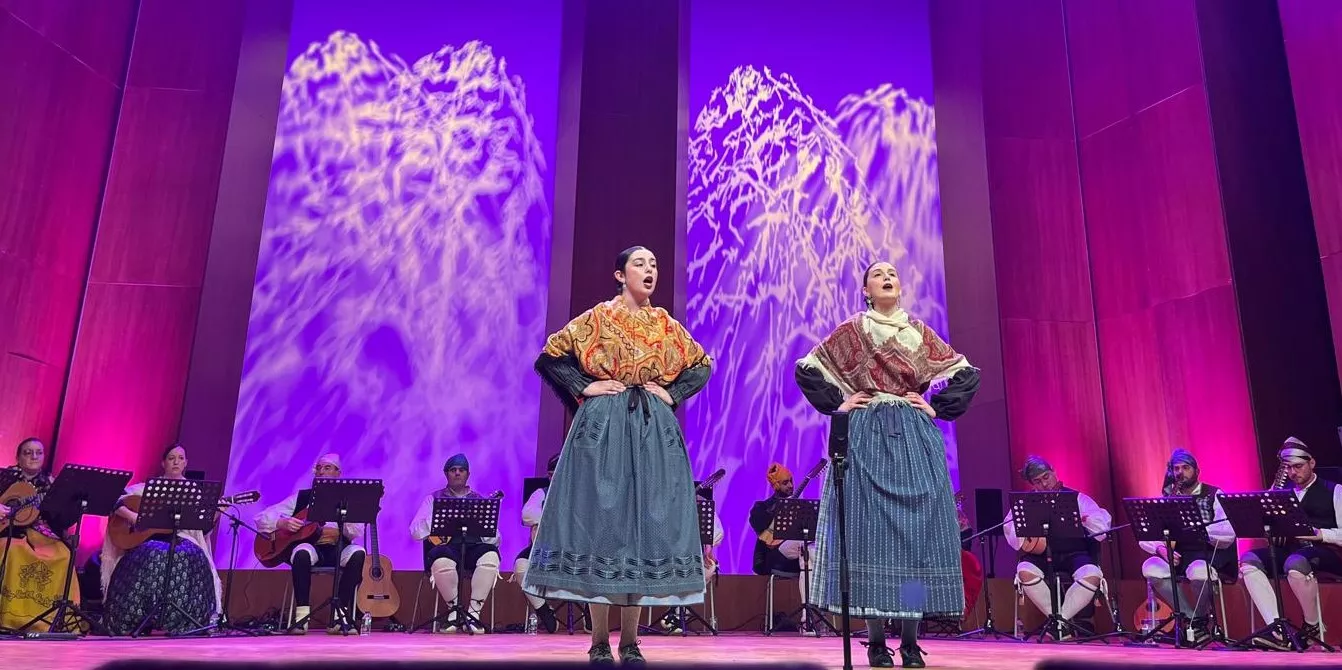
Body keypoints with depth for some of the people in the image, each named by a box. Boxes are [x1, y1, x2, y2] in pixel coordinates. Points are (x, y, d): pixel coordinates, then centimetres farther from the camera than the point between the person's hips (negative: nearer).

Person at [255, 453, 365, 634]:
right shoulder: (301, 497, 15)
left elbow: (357, 532, -4)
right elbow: (262, 518, 10)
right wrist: (282, 523, -11)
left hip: (336, 550, 0)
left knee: (357, 553, -33)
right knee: (302, 553, -36)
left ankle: (339, 615, -25)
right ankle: (301, 616, -27)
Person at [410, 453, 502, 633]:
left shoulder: (480, 500, 22)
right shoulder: (434, 498, 20)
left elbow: (494, 540, 13)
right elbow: (415, 531, 7)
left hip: (474, 546, 1)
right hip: (446, 546, -1)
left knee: (490, 556, -33)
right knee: (442, 562, -37)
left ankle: (473, 612, -22)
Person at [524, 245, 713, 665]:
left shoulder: (666, 325, 13)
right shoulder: (597, 319, 3)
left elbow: (702, 366, 20)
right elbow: (549, 358, 2)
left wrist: (672, 394, 6)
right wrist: (584, 388, -7)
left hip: (653, 430, 4)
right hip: (604, 426, -3)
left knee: (646, 521, 1)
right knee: (601, 517, -5)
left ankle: (630, 641, 9)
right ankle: (599, 641, 3)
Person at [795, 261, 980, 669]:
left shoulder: (919, 332, 12)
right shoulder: (851, 331, 6)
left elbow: (967, 375, 13)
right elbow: (806, 370, 6)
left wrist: (936, 408, 3)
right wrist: (838, 404, -1)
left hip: (915, 440, 2)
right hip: (866, 437, -2)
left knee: (917, 525, -2)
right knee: (869, 525, -6)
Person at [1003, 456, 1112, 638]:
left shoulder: (1075, 498, 11)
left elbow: (1103, 524, 2)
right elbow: (1010, 528, -1)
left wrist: (1082, 517, -17)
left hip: (1073, 553, 0)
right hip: (1041, 556, 0)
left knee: (1092, 575, -32)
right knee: (1025, 571, -32)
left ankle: (1061, 618, -11)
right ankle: (1058, 617, -10)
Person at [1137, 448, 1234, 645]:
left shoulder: (1214, 495, 2)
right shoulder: (1166, 498, 11)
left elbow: (1228, 534, -13)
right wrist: (1161, 549, -19)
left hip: (1211, 553, -4)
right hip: (1179, 554, 4)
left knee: (1197, 571, -38)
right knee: (1150, 568, -27)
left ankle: (1201, 618, -6)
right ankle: (1193, 620, -12)